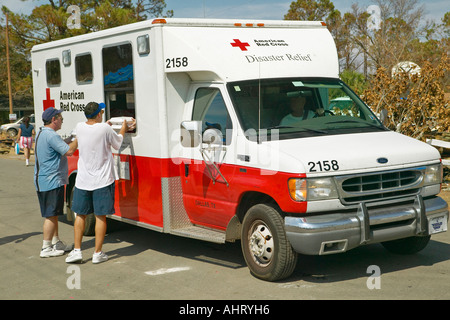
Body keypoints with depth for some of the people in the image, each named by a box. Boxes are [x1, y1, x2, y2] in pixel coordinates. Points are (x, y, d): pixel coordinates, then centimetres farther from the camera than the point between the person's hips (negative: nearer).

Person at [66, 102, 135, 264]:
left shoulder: (79, 127, -1)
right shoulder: (105, 129, -13)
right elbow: (117, 144, 3)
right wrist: (123, 129, 21)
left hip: (83, 181, 4)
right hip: (102, 181, -3)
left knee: (80, 215, 14)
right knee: (100, 216, 4)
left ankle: (77, 250, 12)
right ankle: (97, 253, 8)